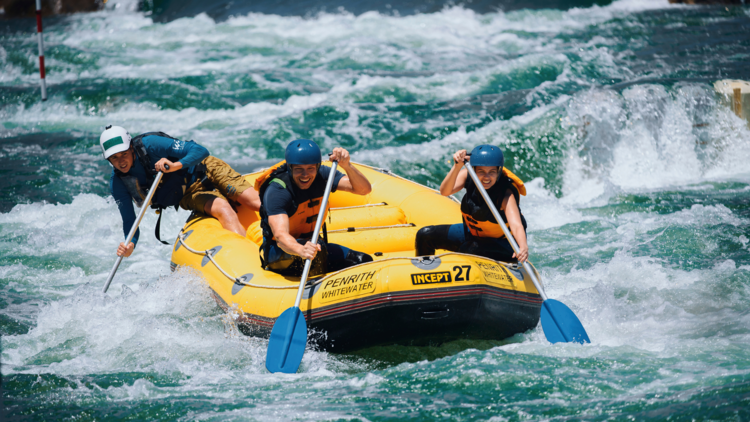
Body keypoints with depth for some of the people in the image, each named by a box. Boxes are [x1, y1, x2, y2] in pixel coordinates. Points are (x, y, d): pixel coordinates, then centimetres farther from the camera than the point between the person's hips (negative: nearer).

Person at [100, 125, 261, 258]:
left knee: (256, 202, -18)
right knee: (223, 210, -30)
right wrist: (130, 244, -28)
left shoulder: (150, 144, -23)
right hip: (189, 195, 1)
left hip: (205, 171, -1)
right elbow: (129, 221, -6)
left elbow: (200, 151, -25)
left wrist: (176, 165, -45)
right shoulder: (117, 184, -11)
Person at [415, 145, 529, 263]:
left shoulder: (506, 194, -31)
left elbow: (516, 225, -45)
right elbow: (444, 191, -33)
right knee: (425, 235, 1)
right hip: (472, 233, 6)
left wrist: (523, 247, -65)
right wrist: (457, 167, -49)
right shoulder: (468, 175, -17)